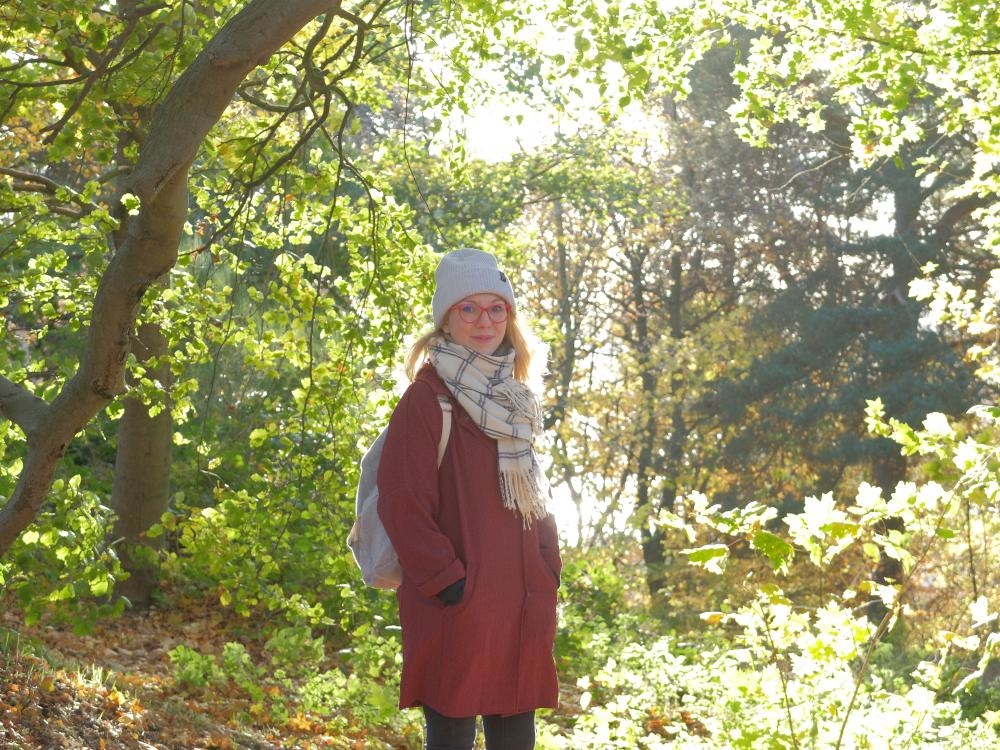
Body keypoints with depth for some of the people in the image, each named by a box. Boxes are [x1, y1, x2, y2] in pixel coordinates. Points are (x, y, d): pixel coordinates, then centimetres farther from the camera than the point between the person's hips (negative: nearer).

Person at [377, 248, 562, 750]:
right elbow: (402, 504, -13)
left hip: (522, 605, 7)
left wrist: (548, 572, 12)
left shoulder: (512, 401, 15)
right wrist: (447, 582, -16)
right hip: (458, 608, -7)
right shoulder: (427, 399, -8)